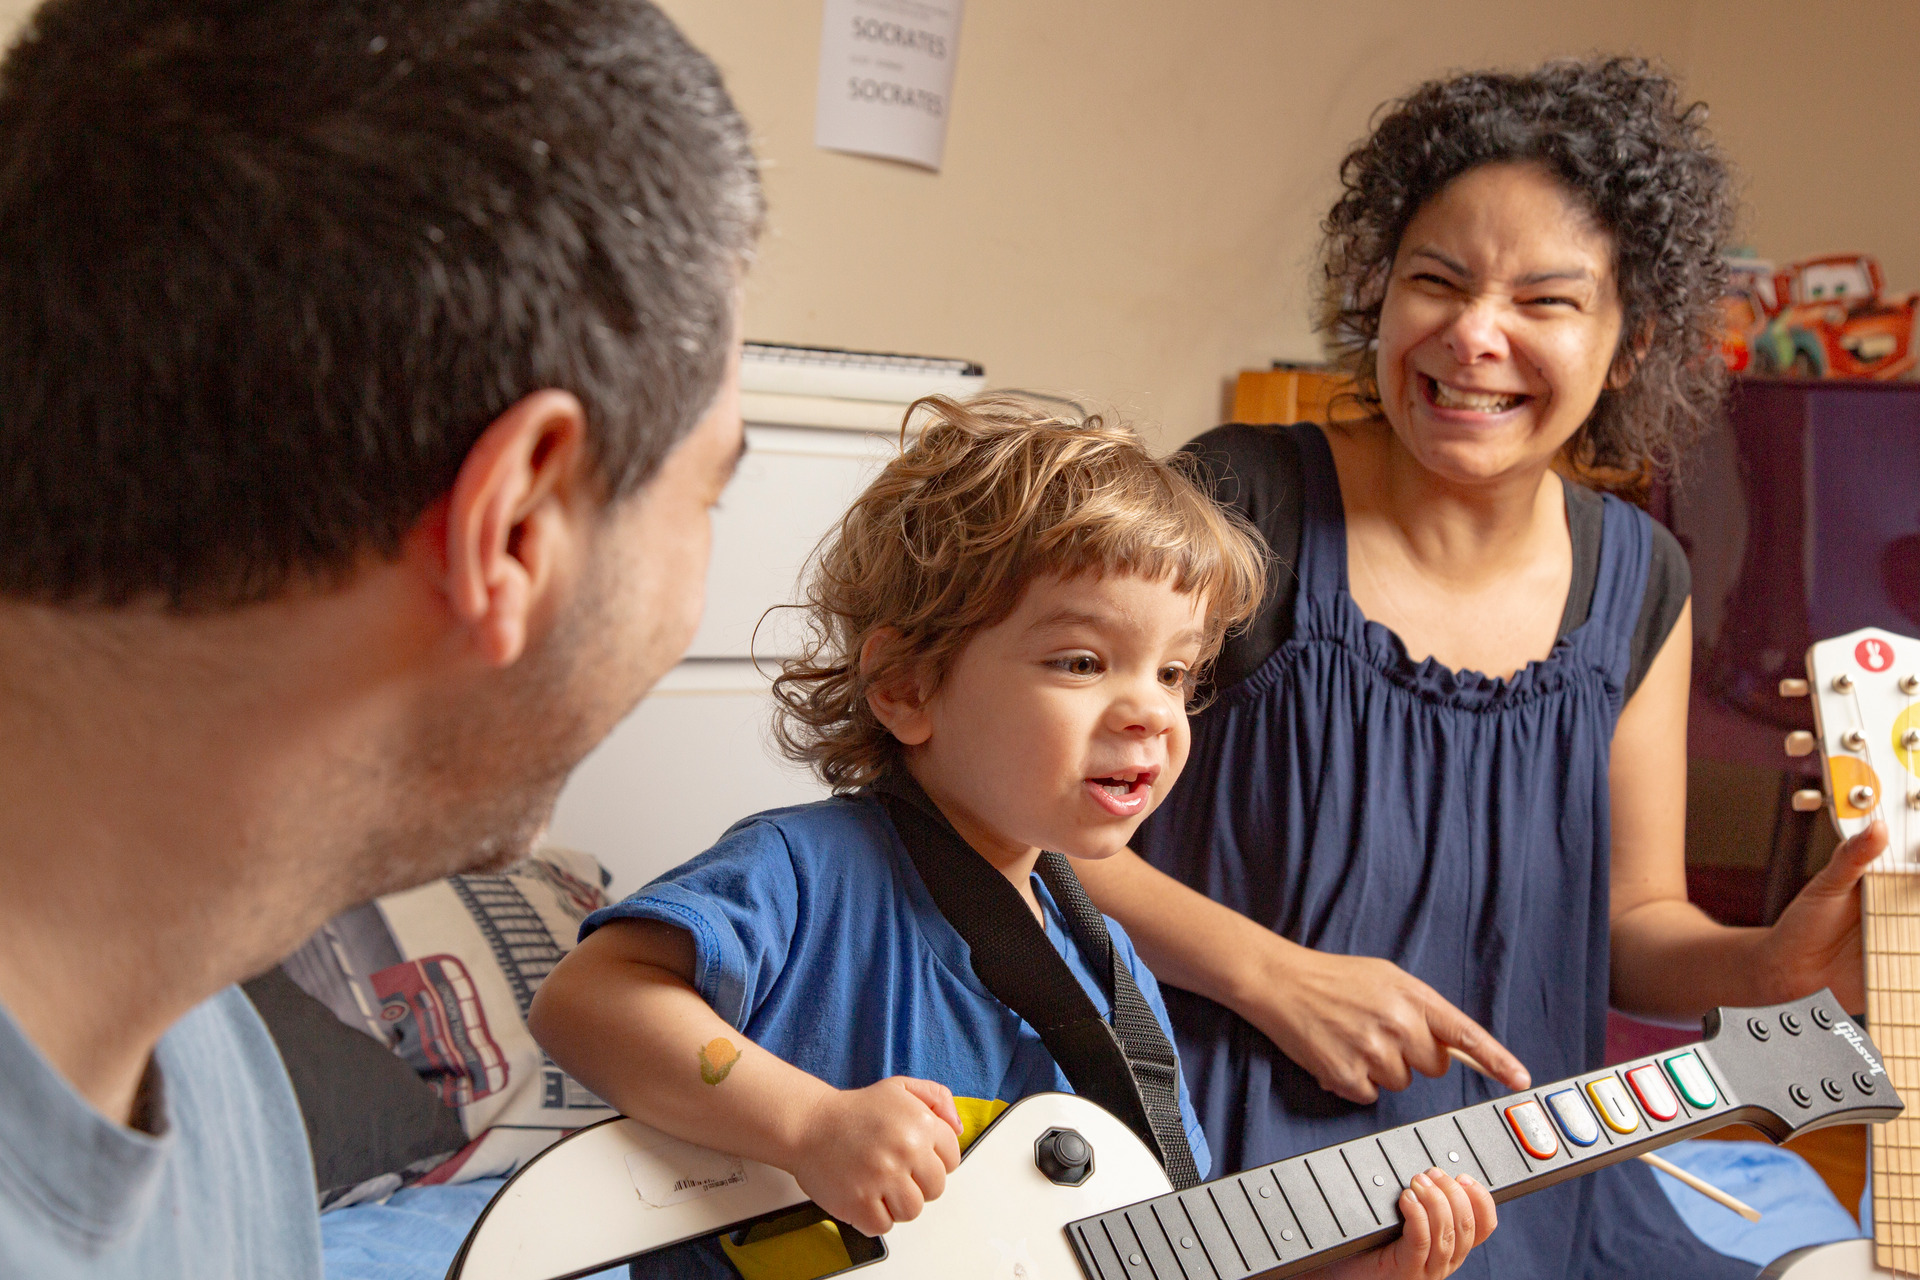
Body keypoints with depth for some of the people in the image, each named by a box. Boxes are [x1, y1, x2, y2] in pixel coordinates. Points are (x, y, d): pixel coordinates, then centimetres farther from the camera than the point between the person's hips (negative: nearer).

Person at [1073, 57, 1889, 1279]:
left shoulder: (1639, 584, 5)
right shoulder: (1239, 503, -11)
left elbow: (1628, 919, 13)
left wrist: (1771, 960, -7)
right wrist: (1275, 977, -18)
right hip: (1238, 1157, -5)